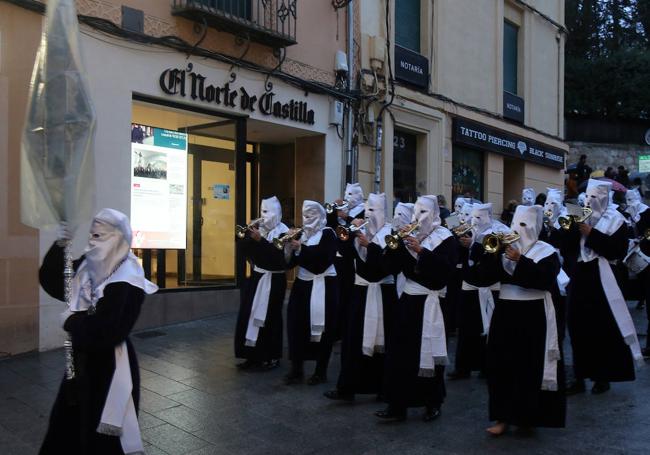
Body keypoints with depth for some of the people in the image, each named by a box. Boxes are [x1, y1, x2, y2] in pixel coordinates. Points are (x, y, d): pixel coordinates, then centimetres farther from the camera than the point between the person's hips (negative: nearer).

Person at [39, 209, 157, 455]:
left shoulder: (126, 281, -23)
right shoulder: (88, 267, 2)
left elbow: (107, 330, -28)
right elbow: (51, 282, 8)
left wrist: (70, 322, -13)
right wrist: (59, 247, -6)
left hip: (109, 365, -8)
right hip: (85, 360, 8)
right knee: (67, 423, 23)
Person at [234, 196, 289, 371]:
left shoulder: (282, 232, -11)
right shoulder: (258, 229, 8)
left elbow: (278, 255, -25)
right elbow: (244, 249, 3)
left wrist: (260, 240, -27)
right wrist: (247, 235, -12)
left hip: (273, 280, -7)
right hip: (256, 277, 7)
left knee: (269, 318, -3)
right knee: (250, 315, 8)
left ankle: (272, 357, 9)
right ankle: (253, 355, 17)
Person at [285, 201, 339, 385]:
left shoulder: (327, 233, -5)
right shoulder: (303, 233, 13)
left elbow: (323, 257, -20)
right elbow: (293, 260, 9)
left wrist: (301, 248, -23)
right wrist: (290, 245, -8)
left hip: (322, 286, -6)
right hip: (302, 284, 6)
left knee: (321, 328, -1)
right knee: (296, 325, 0)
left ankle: (321, 371, 10)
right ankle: (296, 369, 9)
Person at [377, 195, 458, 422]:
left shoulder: (445, 238, -3)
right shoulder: (410, 236, 12)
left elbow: (446, 268, -19)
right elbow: (394, 264, 4)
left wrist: (421, 251, -24)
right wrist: (395, 246, -12)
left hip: (429, 302, -5)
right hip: (407, 299, 5)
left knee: (427, 353, 0)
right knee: (400, 352, 4)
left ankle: (433, 404, 18)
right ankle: (397, 405, 11)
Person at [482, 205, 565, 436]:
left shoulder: (546, 251, -2)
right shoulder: (505, 248, 11)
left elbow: (545, 279, -18)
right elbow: (486, 273, 1)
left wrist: (520, 260, -23)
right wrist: (492, 253, -14)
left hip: (533, 315, -4)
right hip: (505, 312, 4)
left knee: (529, 367, 1)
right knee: (502, 365, 3)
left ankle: (526, 414, 16)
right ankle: (504, 416, 11)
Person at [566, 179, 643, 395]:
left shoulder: (615, 220, -2)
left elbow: (618, 250, -14)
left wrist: (591, 234, -16)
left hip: (601, 279, -4)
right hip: (580, 277, 4)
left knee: (604, 329, -1)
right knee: (579, 328, 5)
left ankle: (603, 377, 13)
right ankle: (580, 377, 13)